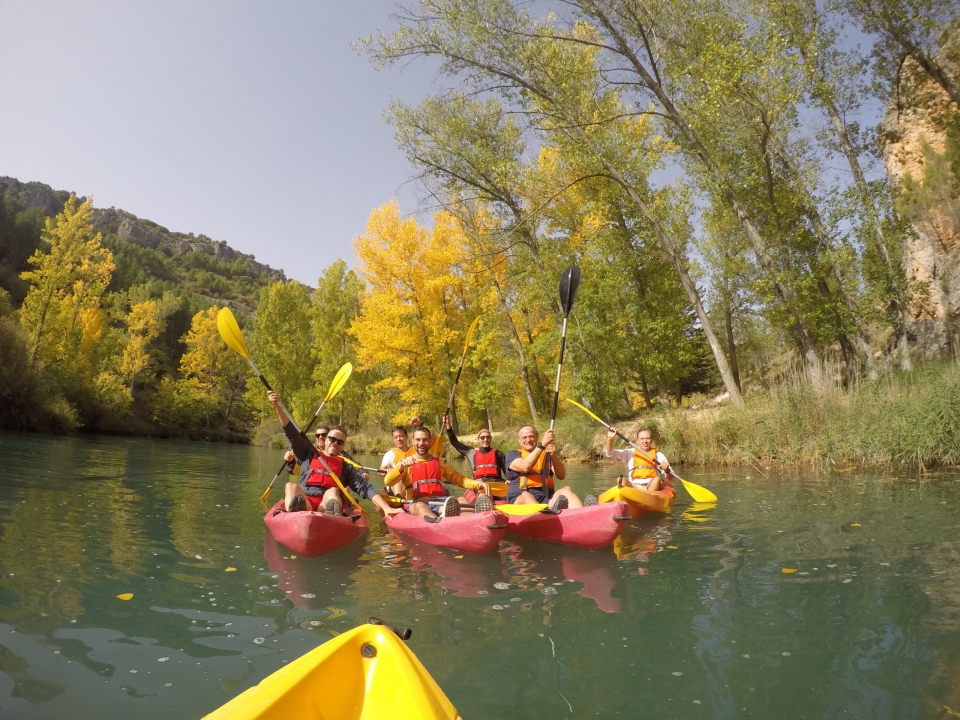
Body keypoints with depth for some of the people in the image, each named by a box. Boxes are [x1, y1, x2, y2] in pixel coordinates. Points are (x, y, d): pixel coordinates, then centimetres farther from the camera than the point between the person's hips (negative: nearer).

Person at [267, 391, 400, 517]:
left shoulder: (345, 467, 21)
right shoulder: (308, 454, 25)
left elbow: (365, 488, 10)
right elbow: (291, 432, 16)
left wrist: (386, 507, -6)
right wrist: (277, 406, 4)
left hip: (328, 509, 0)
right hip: (303, 506, 0)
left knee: (333, 491, -31)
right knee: (291, 486, -28)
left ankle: (333, 515, -68)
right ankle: (294, 512, -65)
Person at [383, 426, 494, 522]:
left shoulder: (439, 462, 25)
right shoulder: (405, 463, 15)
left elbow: (459, 479, 17)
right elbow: (388, 482, -1)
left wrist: (477, 483, -2)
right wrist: (401, 466, -21)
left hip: (441, 502, 3)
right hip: (417, 503, -3)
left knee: (461, 501, -27)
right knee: (420, 507, -37)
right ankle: (439, 520, -70)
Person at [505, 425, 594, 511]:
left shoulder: (546, 455, 22)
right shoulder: (513, 455, 12)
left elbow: (561, 476, 3)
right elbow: (525, 467, -13)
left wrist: (553, 456, -14)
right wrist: (542, 445, -18)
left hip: (546, 498, 3)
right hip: (520, 498, -3)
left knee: (566, 490, -25)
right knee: (525, 496, -37)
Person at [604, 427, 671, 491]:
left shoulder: (658, 455, 14)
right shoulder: (630, 453, 17)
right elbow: (609, 453, 10)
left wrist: (667, 470, -14)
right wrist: (610, 439, -8)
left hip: (653, 486, 0)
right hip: (633, 486, 1)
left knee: (657, 479, -31)